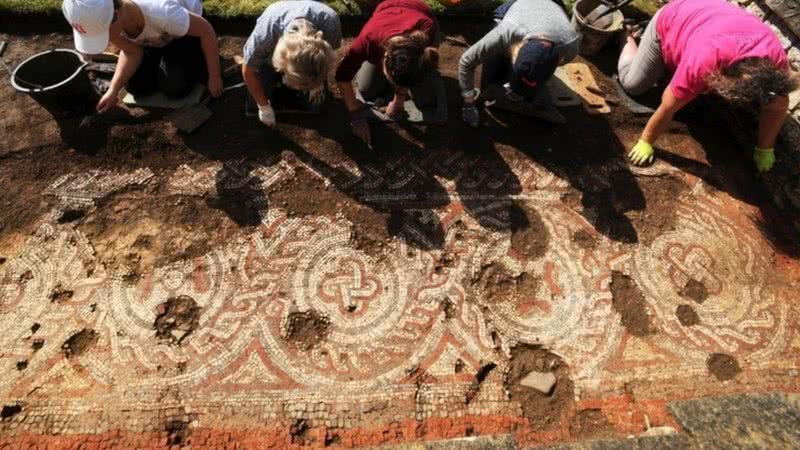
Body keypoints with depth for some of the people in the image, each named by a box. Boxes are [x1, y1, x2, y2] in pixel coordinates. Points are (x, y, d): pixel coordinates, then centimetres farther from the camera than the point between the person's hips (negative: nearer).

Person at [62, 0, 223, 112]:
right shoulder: (103, 19, -29)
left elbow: (207, 30, -31)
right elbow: (132, 52, -14)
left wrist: (214, 77, -23)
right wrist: (113, 91, -26)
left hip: (186, 30, -4)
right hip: (152, 36, 5)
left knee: (175, 87, -20)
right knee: (136, 86, -5)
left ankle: (197, 57, 9)